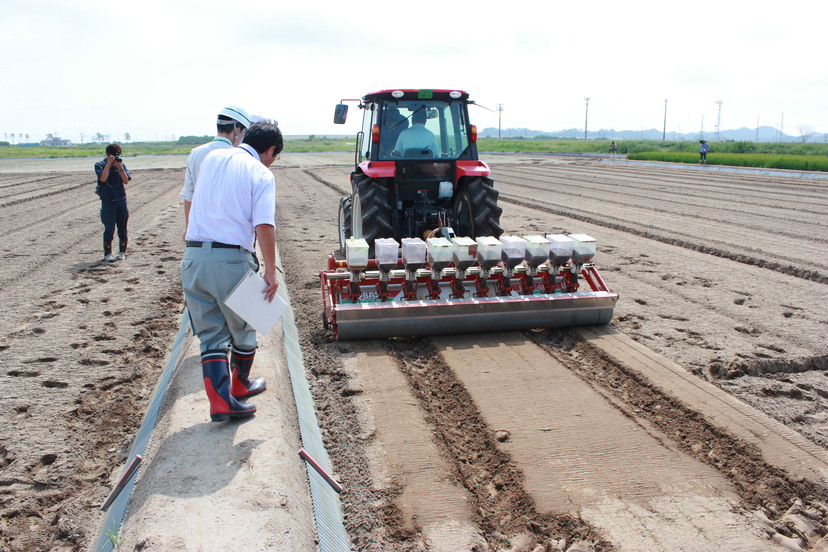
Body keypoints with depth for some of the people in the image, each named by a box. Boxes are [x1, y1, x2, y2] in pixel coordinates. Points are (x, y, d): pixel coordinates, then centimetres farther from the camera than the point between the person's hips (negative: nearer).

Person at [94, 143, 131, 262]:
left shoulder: (121, 165, 7)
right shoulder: (100, 165, 0)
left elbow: (126, 180, -3)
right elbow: (103, 178, -16)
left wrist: (120, 167, -14)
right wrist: (109, 164, -14)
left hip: (121, 200, 3)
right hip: (107, 201, -3)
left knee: (122, 227, 7)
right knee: (109, 228, -5)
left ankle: (122, 252, 18)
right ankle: (107, 254, 4)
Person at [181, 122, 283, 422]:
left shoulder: (212, 157, 13)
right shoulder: (262, 175, -6)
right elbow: (264, 226, -17)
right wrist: (270, 271, -13)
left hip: (193, 256, 5)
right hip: (232, 259, -5)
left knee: (210, 333, 11)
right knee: (242, 327, 17)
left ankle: (219, 400, 4)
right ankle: (240, 385, 36)